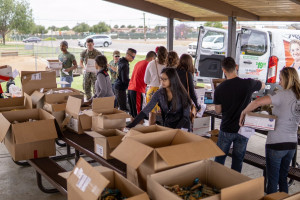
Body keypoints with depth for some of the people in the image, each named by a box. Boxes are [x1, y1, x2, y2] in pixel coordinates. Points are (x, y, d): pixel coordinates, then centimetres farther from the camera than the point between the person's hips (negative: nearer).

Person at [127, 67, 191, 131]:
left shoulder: (181, 94, -15)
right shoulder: (159, 94, -8)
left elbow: (186, 116, -9)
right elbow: (145, 111, -12)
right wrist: (130, 126, -20)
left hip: (182, 127, -3)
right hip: (167, 126, 3)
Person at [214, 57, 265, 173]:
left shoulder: (219, 89, -12)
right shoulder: (248, 83, -12)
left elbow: (218, 111, 0)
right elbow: (263, 86, 11)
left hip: (226, 129, 0)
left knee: (219, 159, 15)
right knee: (238, 161, 12)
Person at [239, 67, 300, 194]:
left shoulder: (283, 95, -16)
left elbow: (257, 102, -27)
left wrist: (243, 113, -13)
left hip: (276, 143, -6)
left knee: (272, 181, 5)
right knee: (283, 178, 21)